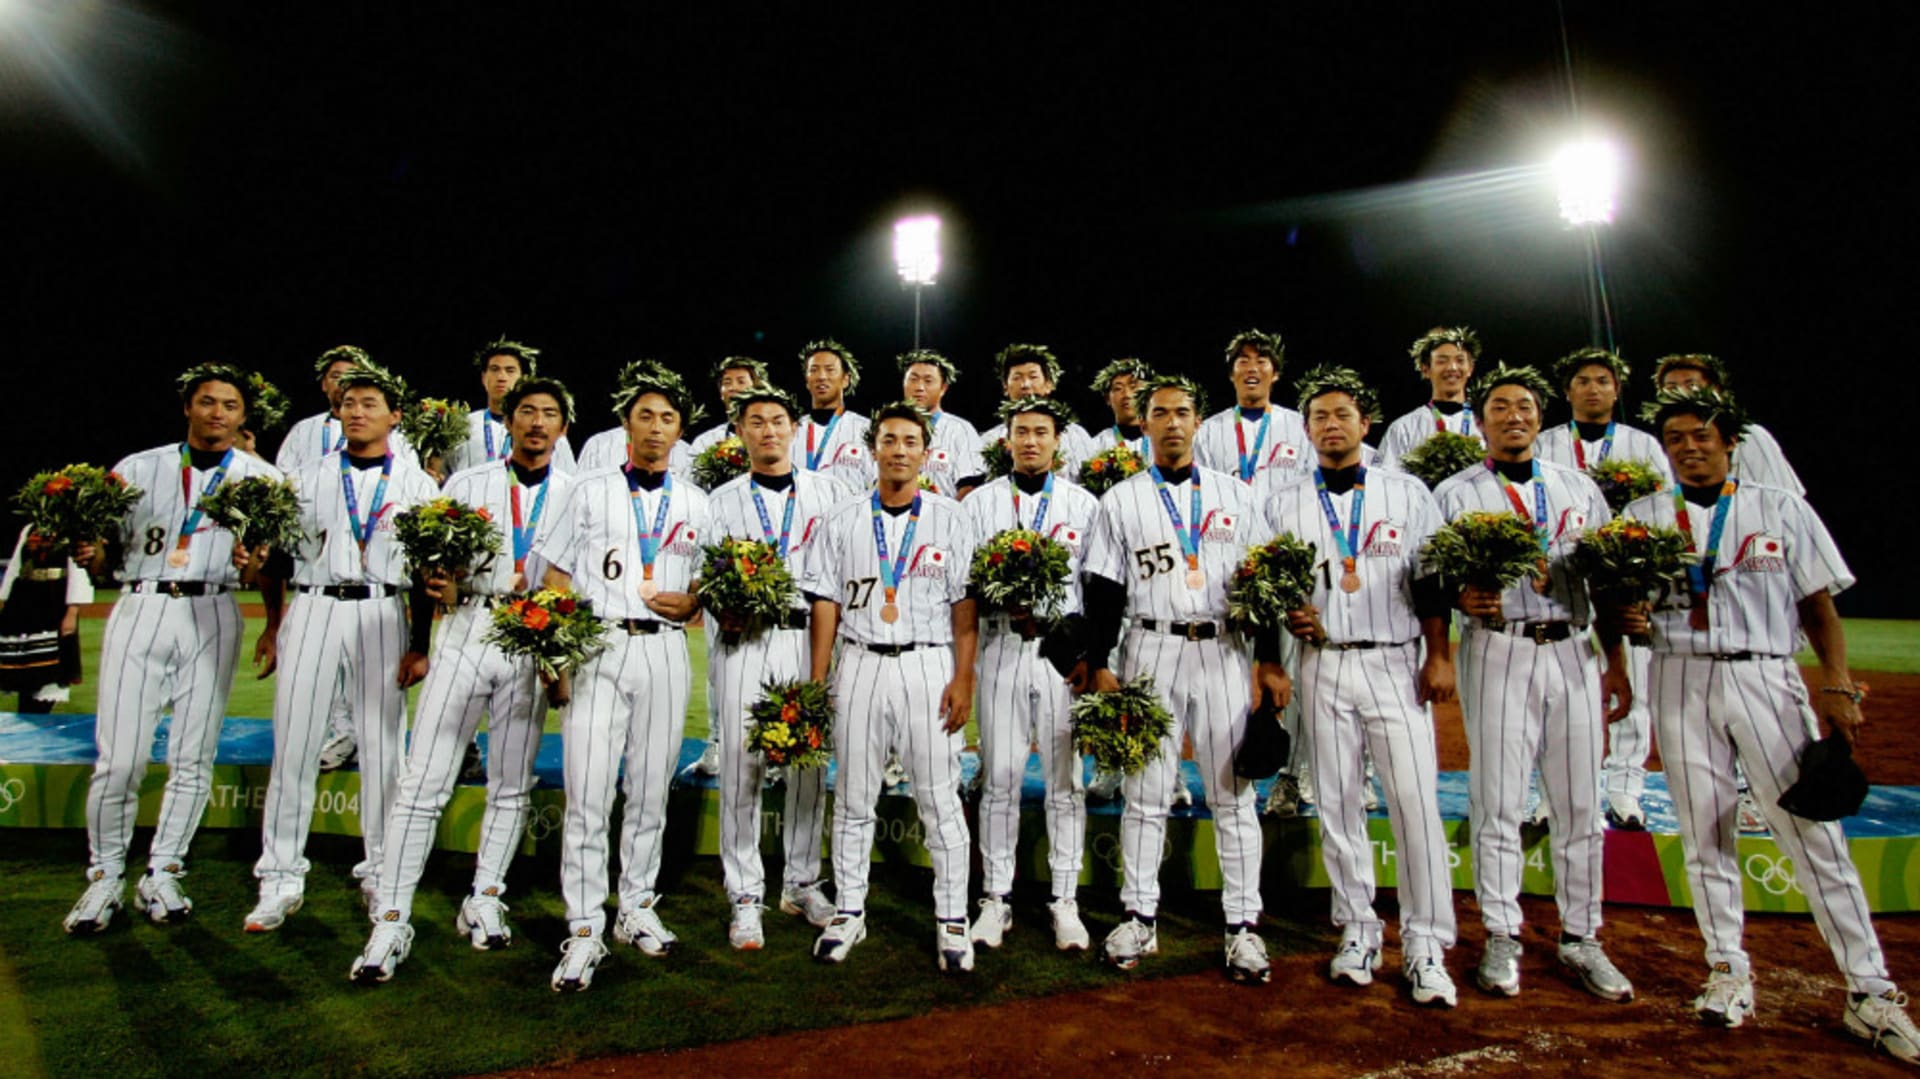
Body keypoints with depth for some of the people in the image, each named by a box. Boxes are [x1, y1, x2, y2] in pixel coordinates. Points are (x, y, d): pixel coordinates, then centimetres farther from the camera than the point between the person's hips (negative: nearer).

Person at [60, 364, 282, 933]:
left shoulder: (260, 477, 8)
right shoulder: (138, 469, 11)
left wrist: (274, 627, 3)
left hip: (213, 617, 0)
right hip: (141, 609, 0)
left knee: (193, 758, 3)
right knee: (118, 758, -2)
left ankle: (161, 875, 17)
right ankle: (105, 876, 17)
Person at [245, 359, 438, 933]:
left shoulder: (418, 486, 8)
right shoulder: (308, 477, 13)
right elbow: (284, 553, 11)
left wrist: (421, 646, -1)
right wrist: (259, 562, -12)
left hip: (382, 617, -1)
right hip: (314, 610, 1)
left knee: (382, 749, 2)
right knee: (293, 746, 1)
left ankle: (382, 875, 15)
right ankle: (281, 879, 12)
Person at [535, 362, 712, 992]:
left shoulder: (694, 503, 15)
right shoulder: (591, 493, 11)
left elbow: (709, 583, 18)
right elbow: (556, 580, 8)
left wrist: (688, 602, -5)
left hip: (666, 651, 2)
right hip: (598, 647, -1)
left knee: (651, 791, 8)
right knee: (587, 793, -5)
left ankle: (637, 909, 23)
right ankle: (584, 931, 5)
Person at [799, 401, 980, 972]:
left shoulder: (950, 518, 4)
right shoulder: (843, 520, 9)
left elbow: (964, 604, 0)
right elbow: (826, 602, 8)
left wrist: (962, 678, -8)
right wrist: (817, 681, 3)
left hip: (929, 666, -2)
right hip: (860, 665, 2)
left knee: (940, 798, 2)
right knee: (853, 797, 10)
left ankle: (951, 919, 14)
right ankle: (849, 911, 24)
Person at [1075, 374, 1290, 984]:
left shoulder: (1236, 496, 10)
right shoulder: (1121, 501, 7)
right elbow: (1104, 589, 3)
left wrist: (1271, 661, 1)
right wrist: (1098, 666, -3)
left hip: (1224, 652, 1)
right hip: (1150, 650, 0)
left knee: (1233, 795, 3)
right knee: (1145, 792, 5)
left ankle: (1243, 925, 13)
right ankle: (1139, 918, 16)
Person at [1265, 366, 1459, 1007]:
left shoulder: (1409, 493, 9)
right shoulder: (1285, 504, 11)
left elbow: (1431, 579, 6)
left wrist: (1439, 657, -1)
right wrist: (1289, 616, -10)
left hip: (1396, 664, -1)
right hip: (1322, 666, 1)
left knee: (1416, 799, -7)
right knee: (1337, 802, 5)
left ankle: (1425, 947, 5)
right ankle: (1358, 931, 19)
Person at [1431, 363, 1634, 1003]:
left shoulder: (1580, 489, 16)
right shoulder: (1453, 494, 7)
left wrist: (1616, 663, 10)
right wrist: (1463, 596, -21)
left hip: (1573, 651, 3)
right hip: (1497, 650, -3)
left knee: (1580, 805, 6)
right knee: (1497, 801, -1)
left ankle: (1581, 938, 19)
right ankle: (1502, 939, 11)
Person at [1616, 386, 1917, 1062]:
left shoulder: (1783, 509, 8)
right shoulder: (1642, 517, 9)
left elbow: (1819, 603, 5)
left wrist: (1838, 686, -4)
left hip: (1765, 678, -1)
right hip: (1680, 679, 1)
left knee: (1814, 835, -2)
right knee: (1703, 833, 5)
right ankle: (1728, 972, 17)